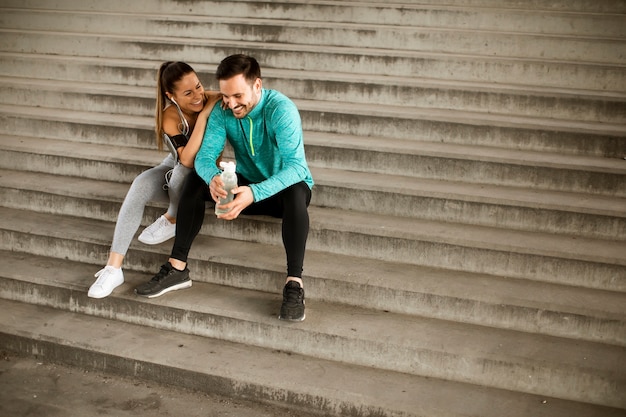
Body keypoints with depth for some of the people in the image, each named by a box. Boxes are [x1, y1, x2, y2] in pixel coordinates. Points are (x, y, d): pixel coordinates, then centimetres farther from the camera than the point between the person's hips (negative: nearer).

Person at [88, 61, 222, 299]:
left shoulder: (215, 101, -20)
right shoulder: (170, 116, -21)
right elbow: (187, 159, -37)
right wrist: (204, 115, -39)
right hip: (177, 169, 1)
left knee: (182, 173, -37)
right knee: (140, 185, -30)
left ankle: (171, 220, -5)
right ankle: (114, 268, -29)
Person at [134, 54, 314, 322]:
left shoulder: (281, 109, -26)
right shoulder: (222, 111, -11)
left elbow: (295, 166, -37)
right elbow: (205, 155, -19)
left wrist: (255, 193, -53)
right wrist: (212, 177, -44)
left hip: (283, 188, -5)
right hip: (247, 185, 5)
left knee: (296, 191, -39)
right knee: (196, 181, -16)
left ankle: (294, 283, -36)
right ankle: (177, 268, -13)